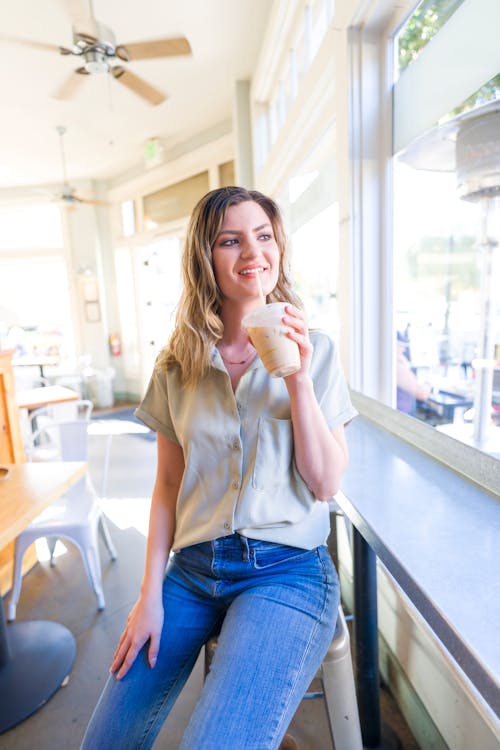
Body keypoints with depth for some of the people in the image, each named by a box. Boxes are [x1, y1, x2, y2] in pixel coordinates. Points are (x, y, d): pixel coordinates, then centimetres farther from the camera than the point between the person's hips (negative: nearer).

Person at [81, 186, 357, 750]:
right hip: (190, 570, 4)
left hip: (284, 570, -3)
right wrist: (150, 592, 3)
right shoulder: (177, 365, 1)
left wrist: (298, 380, -19)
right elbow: (168, 483, 6)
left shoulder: (315, 350, -4)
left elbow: (326, 484, -8)